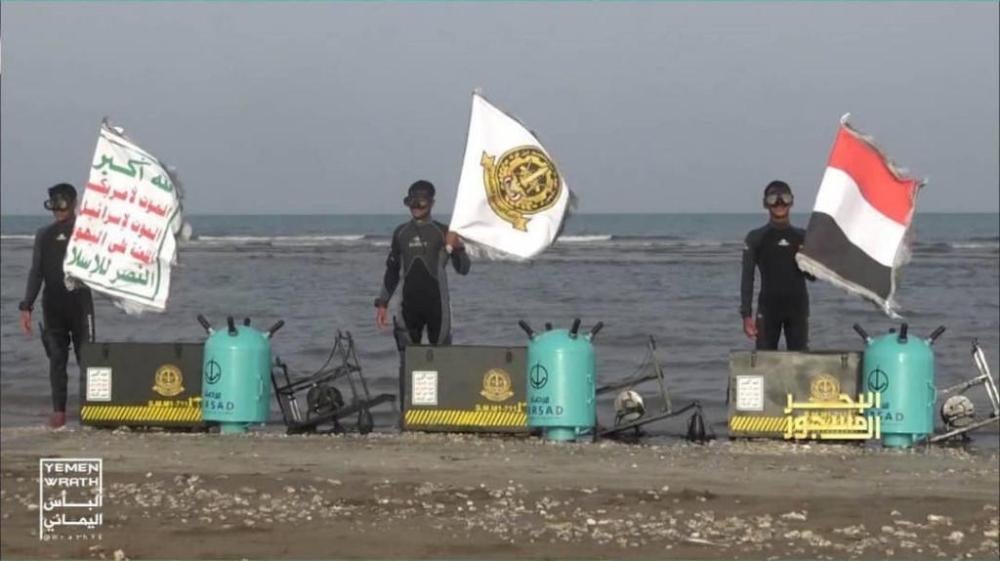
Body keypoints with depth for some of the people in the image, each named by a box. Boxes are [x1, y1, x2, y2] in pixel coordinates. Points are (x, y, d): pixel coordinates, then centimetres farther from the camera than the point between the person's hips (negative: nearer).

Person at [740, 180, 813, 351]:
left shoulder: (802, 237, 11)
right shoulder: (756, 238, 4)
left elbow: (813, 276, 13)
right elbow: (747, 278, 2)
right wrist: (746, 314, -6)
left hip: (798, 306, 2)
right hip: (768, 306, -2)